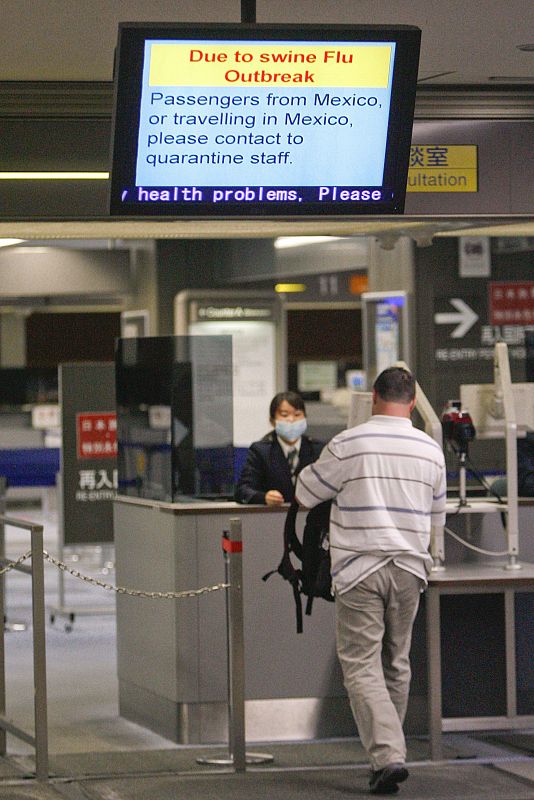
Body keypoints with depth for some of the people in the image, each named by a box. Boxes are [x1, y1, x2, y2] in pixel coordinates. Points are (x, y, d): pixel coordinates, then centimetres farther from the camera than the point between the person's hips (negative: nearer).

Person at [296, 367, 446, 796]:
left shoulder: (348, 444, -8)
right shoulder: (431, 450, 5)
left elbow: (305, 494, 4)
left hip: (360, 568, -4)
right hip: (409, 568, 4)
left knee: (362, 665, -5)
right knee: (397, 663, 16)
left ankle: (387, 755, -19)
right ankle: (390, 750, 23)